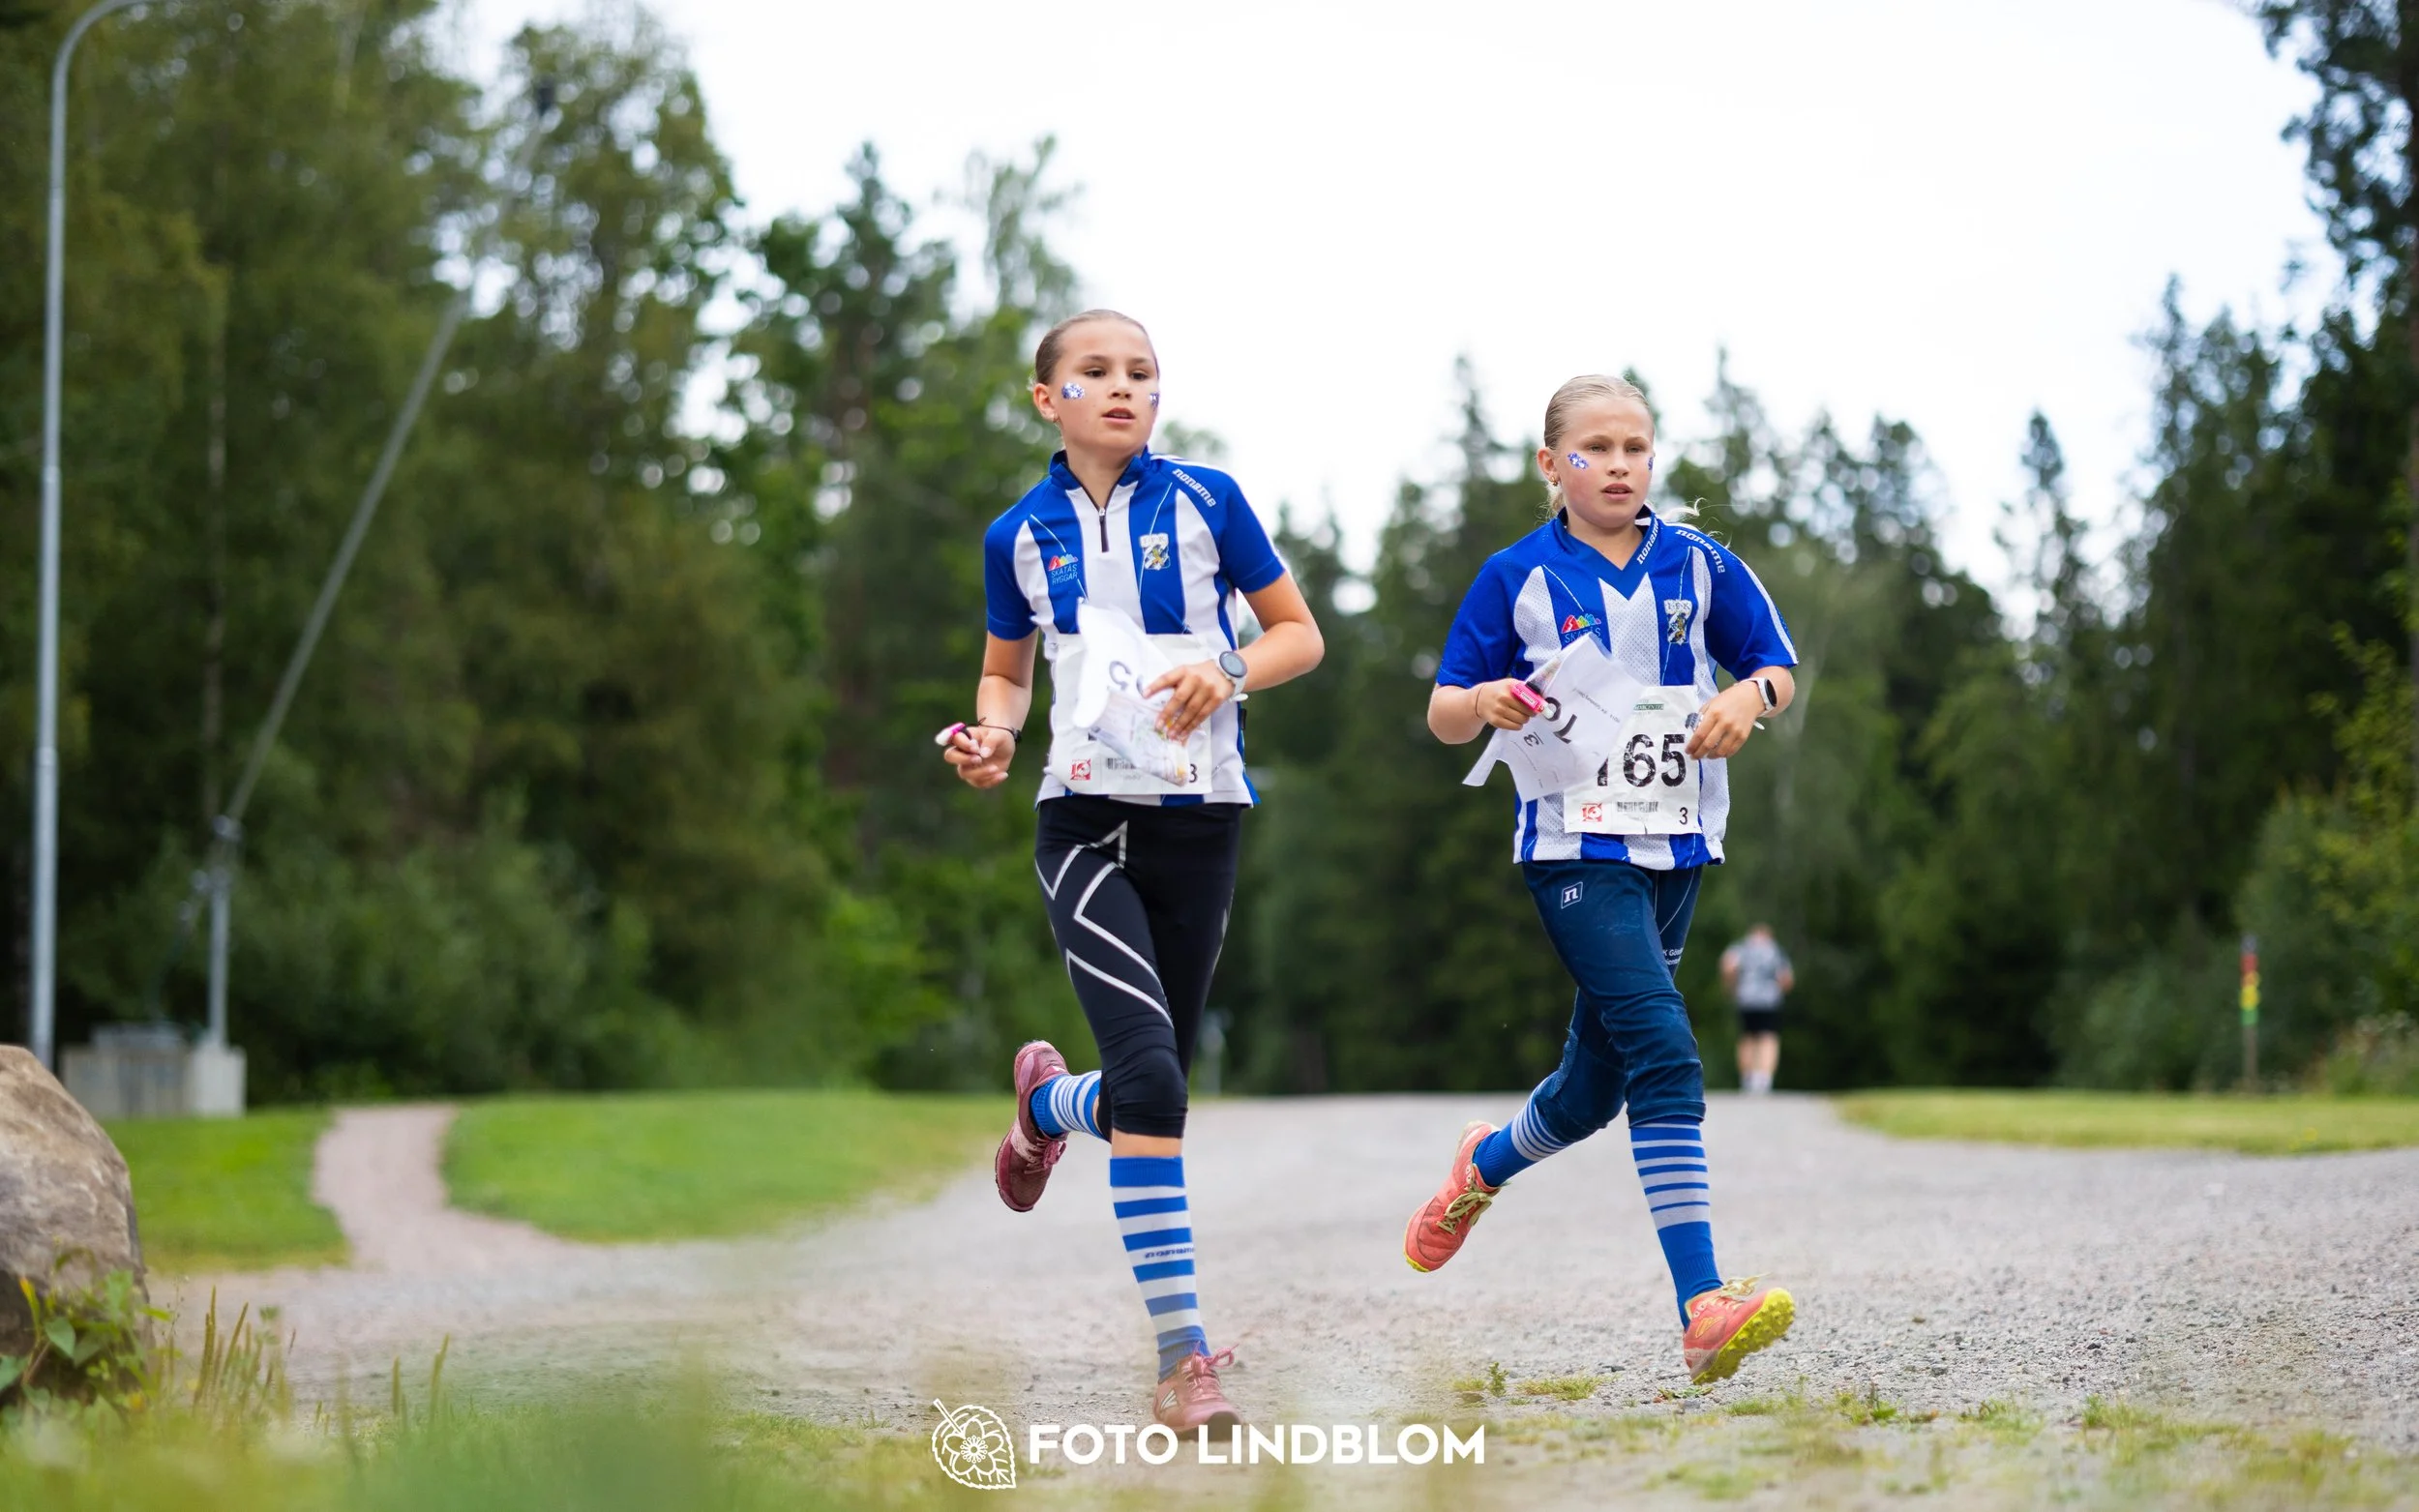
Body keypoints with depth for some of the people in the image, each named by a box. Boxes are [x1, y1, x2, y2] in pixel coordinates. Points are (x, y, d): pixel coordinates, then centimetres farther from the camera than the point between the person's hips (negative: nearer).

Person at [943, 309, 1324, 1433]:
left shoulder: (1205, 501, 2)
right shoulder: (1019, 535, 6)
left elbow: (1299, 635, 7)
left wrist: (1226, 673, -14)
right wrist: (994, 733, -2)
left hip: (1199, 820, 2)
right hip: (1084, 820, -1)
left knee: (1153, 1084, 7)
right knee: (1151, 1074, -19)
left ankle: (1048, 1100, 46)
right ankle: (1181, 1356, -16)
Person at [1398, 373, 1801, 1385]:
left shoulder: (1698, 566, 8)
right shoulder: (1517, 577, 0)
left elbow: (1778, 670, 14)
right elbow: (1443, 716, 3)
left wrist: (1749, 698, -9)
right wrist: (1485, 702, -20)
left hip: (1675, 847, 5)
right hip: (1574, 848, -5)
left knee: (1595, 1086, 13)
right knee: (1667, 1060, -21)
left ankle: (1483, 1166, 47)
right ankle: (1703, 1311, -26)